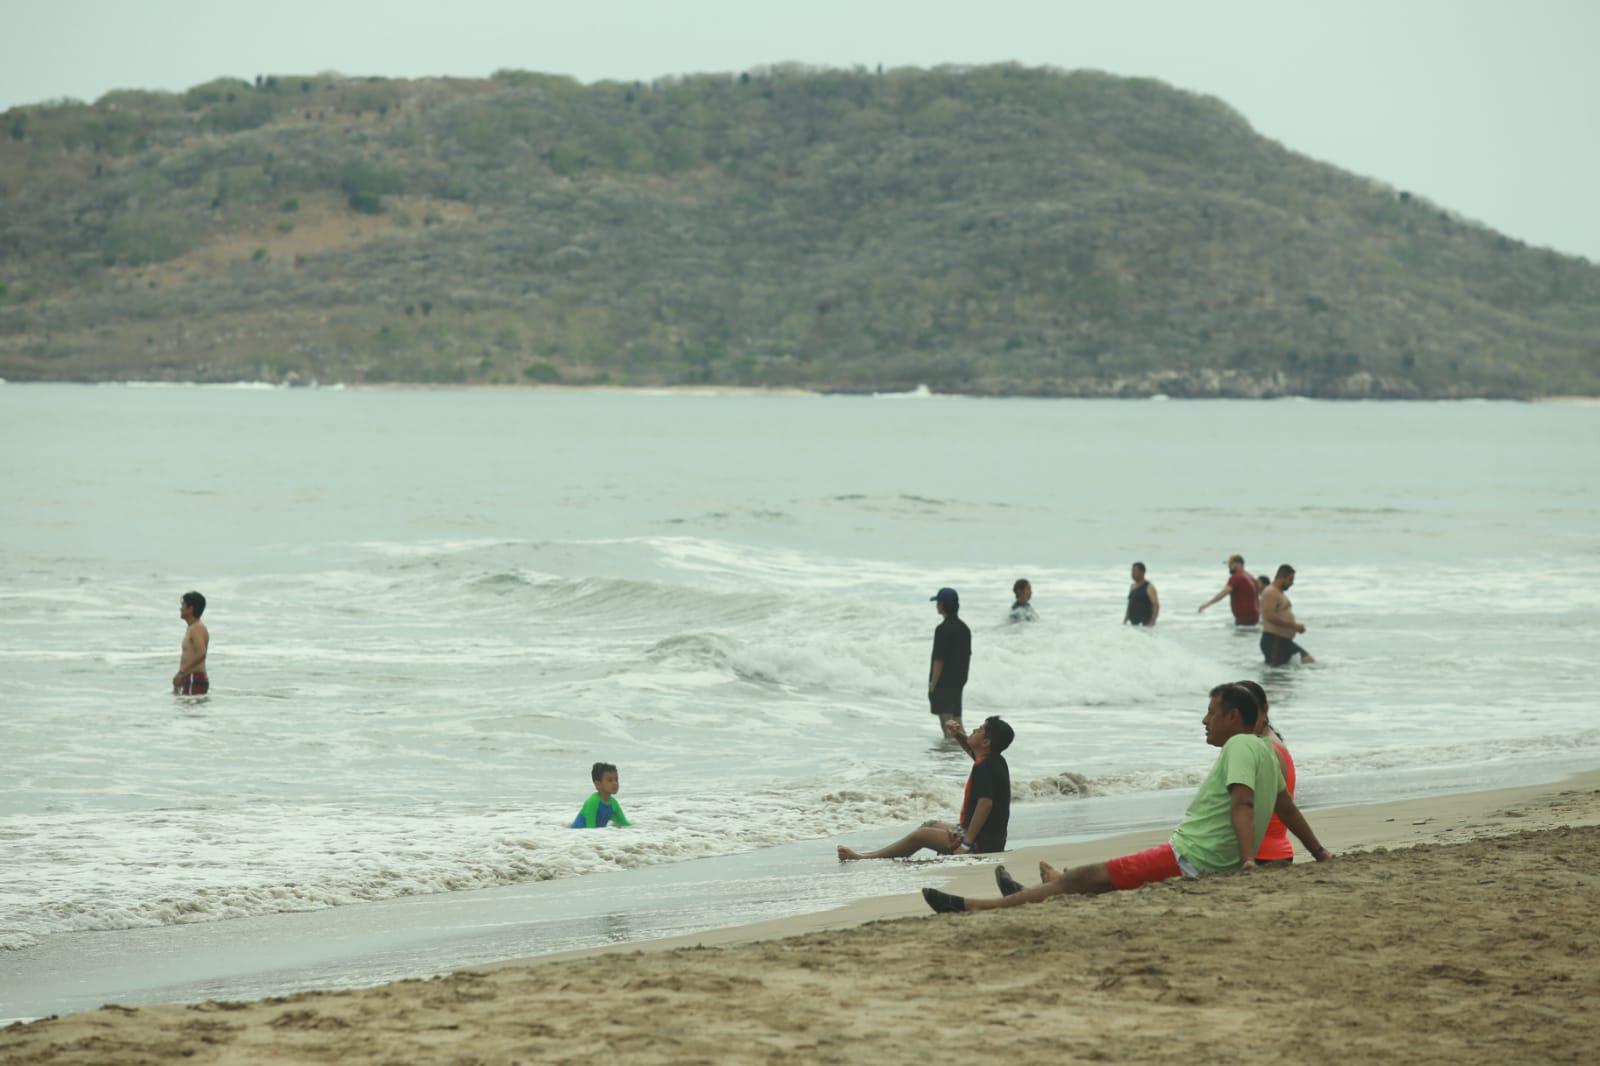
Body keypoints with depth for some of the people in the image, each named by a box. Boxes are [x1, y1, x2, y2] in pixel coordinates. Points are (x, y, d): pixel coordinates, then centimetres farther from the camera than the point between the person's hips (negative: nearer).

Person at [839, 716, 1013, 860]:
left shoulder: (984, 768, -22)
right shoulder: (995, 761, 7)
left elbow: (985, 803, -32)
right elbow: (973, 750, 29)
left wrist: (966, 844, -32)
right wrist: (958, 735, 8)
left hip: (982, 843, -10)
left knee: (920, 835, -4)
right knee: (930, 825, 23)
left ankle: (865, 858, 6)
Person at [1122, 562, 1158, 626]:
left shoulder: (1149, 587, -7)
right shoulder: (1133, 587, 16)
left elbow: (1156, 606, -13)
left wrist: (1152, 622, -24)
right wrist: (1124, 622, 16)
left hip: (1144, 624, -7)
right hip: (1133, 625, 7)